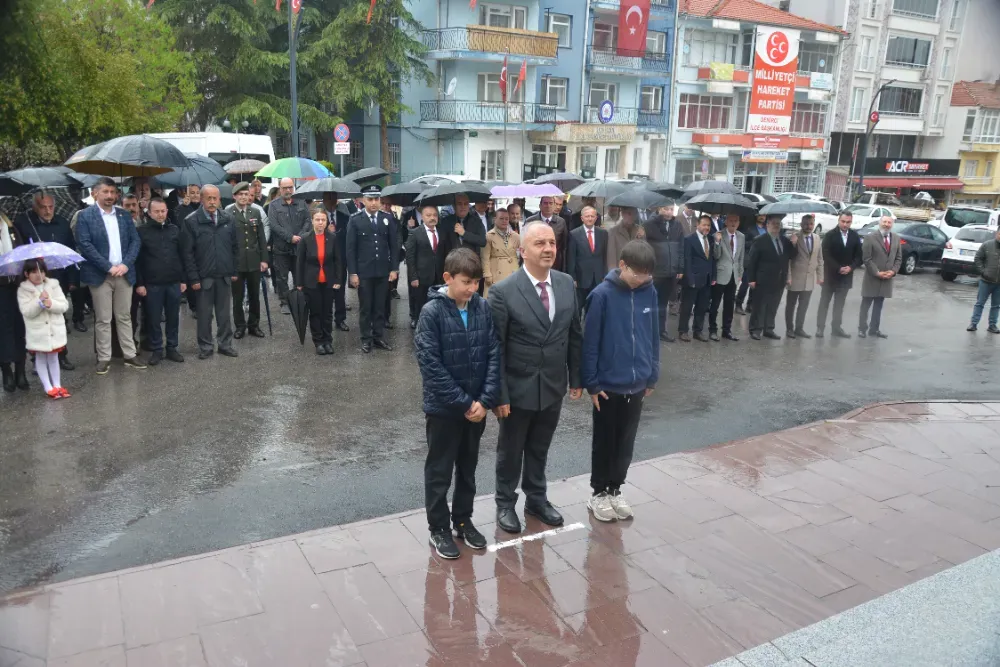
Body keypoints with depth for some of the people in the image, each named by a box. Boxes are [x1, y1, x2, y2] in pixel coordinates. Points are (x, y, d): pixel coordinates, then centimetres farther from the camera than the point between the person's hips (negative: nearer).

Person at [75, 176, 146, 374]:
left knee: (125, 317, 10)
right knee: (103, 319, 2)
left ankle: (130, 355, 16)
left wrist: (126, 264, -10)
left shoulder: (124, 215, 10)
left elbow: (135, 241, 6)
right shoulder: (85, 216, -2)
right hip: (100, 275, -3)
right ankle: (104, 358, 10)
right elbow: (85, 245, -10)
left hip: (124, 273, 4)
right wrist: (108, 267, -16)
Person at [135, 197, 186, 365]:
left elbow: (181, 256, 10)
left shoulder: (174, 229, 7)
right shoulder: (142, 231, -2)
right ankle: (156, 350, 16)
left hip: (174, 282, 3)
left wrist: (183, 279, 7)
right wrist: (139, 283, -7)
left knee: (173, 317, 10)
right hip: (152, 284, -3)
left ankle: (172, 348, 21)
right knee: (154, 319, 5)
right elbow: (137, 259, -3)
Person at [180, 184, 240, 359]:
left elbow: (235, 246, 10)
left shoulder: (228, 219, 4)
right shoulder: (191, 221, -7)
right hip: (204, 277, -3)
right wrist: (193, 278, -11)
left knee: (225, 312, 10)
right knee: (204, 313, 7)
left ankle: (225, 344, 22)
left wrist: (234, 270, 7)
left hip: (224, 275, 3)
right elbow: (187, 252, -8)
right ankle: (205, 346, 19)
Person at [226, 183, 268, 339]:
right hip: (236, 262, -3)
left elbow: (261, 237, 7)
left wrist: (264, 259, 3)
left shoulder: (256, 211, 6)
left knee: (254, 295, 11)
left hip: (254, 261, 3)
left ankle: (254, 325, 23)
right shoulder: (227, 213, -7)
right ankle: (240, 326, 20)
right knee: (237, 296, 7)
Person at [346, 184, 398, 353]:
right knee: (365, 307, 6)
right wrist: (352, 273, -9)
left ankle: (379, 337, 19)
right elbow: (350, 248, -5)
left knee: (380, 306, 9)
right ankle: (366, 339, 15)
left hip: (383, 271, 2)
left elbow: (393, 246, 7)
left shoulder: (387, 219, 4)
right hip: (364, 272, -2)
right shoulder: (355, 220, -4)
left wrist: (394, 268, 1)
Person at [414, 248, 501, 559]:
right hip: (444, 407, -4)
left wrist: (485, 400, -11)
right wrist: (463, 402, -17)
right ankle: (438, 528, 27)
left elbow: (494, 354, -2)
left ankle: (463, 520, 36)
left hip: (477, 405, 4)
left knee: (468, 469, 18)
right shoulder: (432, 312, -14)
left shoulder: (484, 307, -3)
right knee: (439, 471, 11)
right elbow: (430, 363, -17)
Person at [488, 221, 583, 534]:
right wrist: (498, 394, -15)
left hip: (554, 386, 4)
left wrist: (576, 378, 8)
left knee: (539, 448, 22)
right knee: (510, 451, 15)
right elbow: (495, 348, -16)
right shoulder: (503, 291, -18)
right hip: (518, 389, -4)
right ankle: (505, 503, 36)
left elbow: (575, 335, 6)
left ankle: (536, 498, 41)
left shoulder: (567, 284, -2)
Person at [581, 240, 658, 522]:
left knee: (626, 442, 15)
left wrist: (652, 376, 9)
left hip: (637, 385, 4)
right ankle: (599, 493, 26)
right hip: (608, 385, -4)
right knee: (604, 442, 11)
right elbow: (590, 342, -12)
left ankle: (615, 489, 32)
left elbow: (654, 337, 8)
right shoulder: (602, 295, -16)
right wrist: (591, 383, -11)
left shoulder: (650, 293, -2)